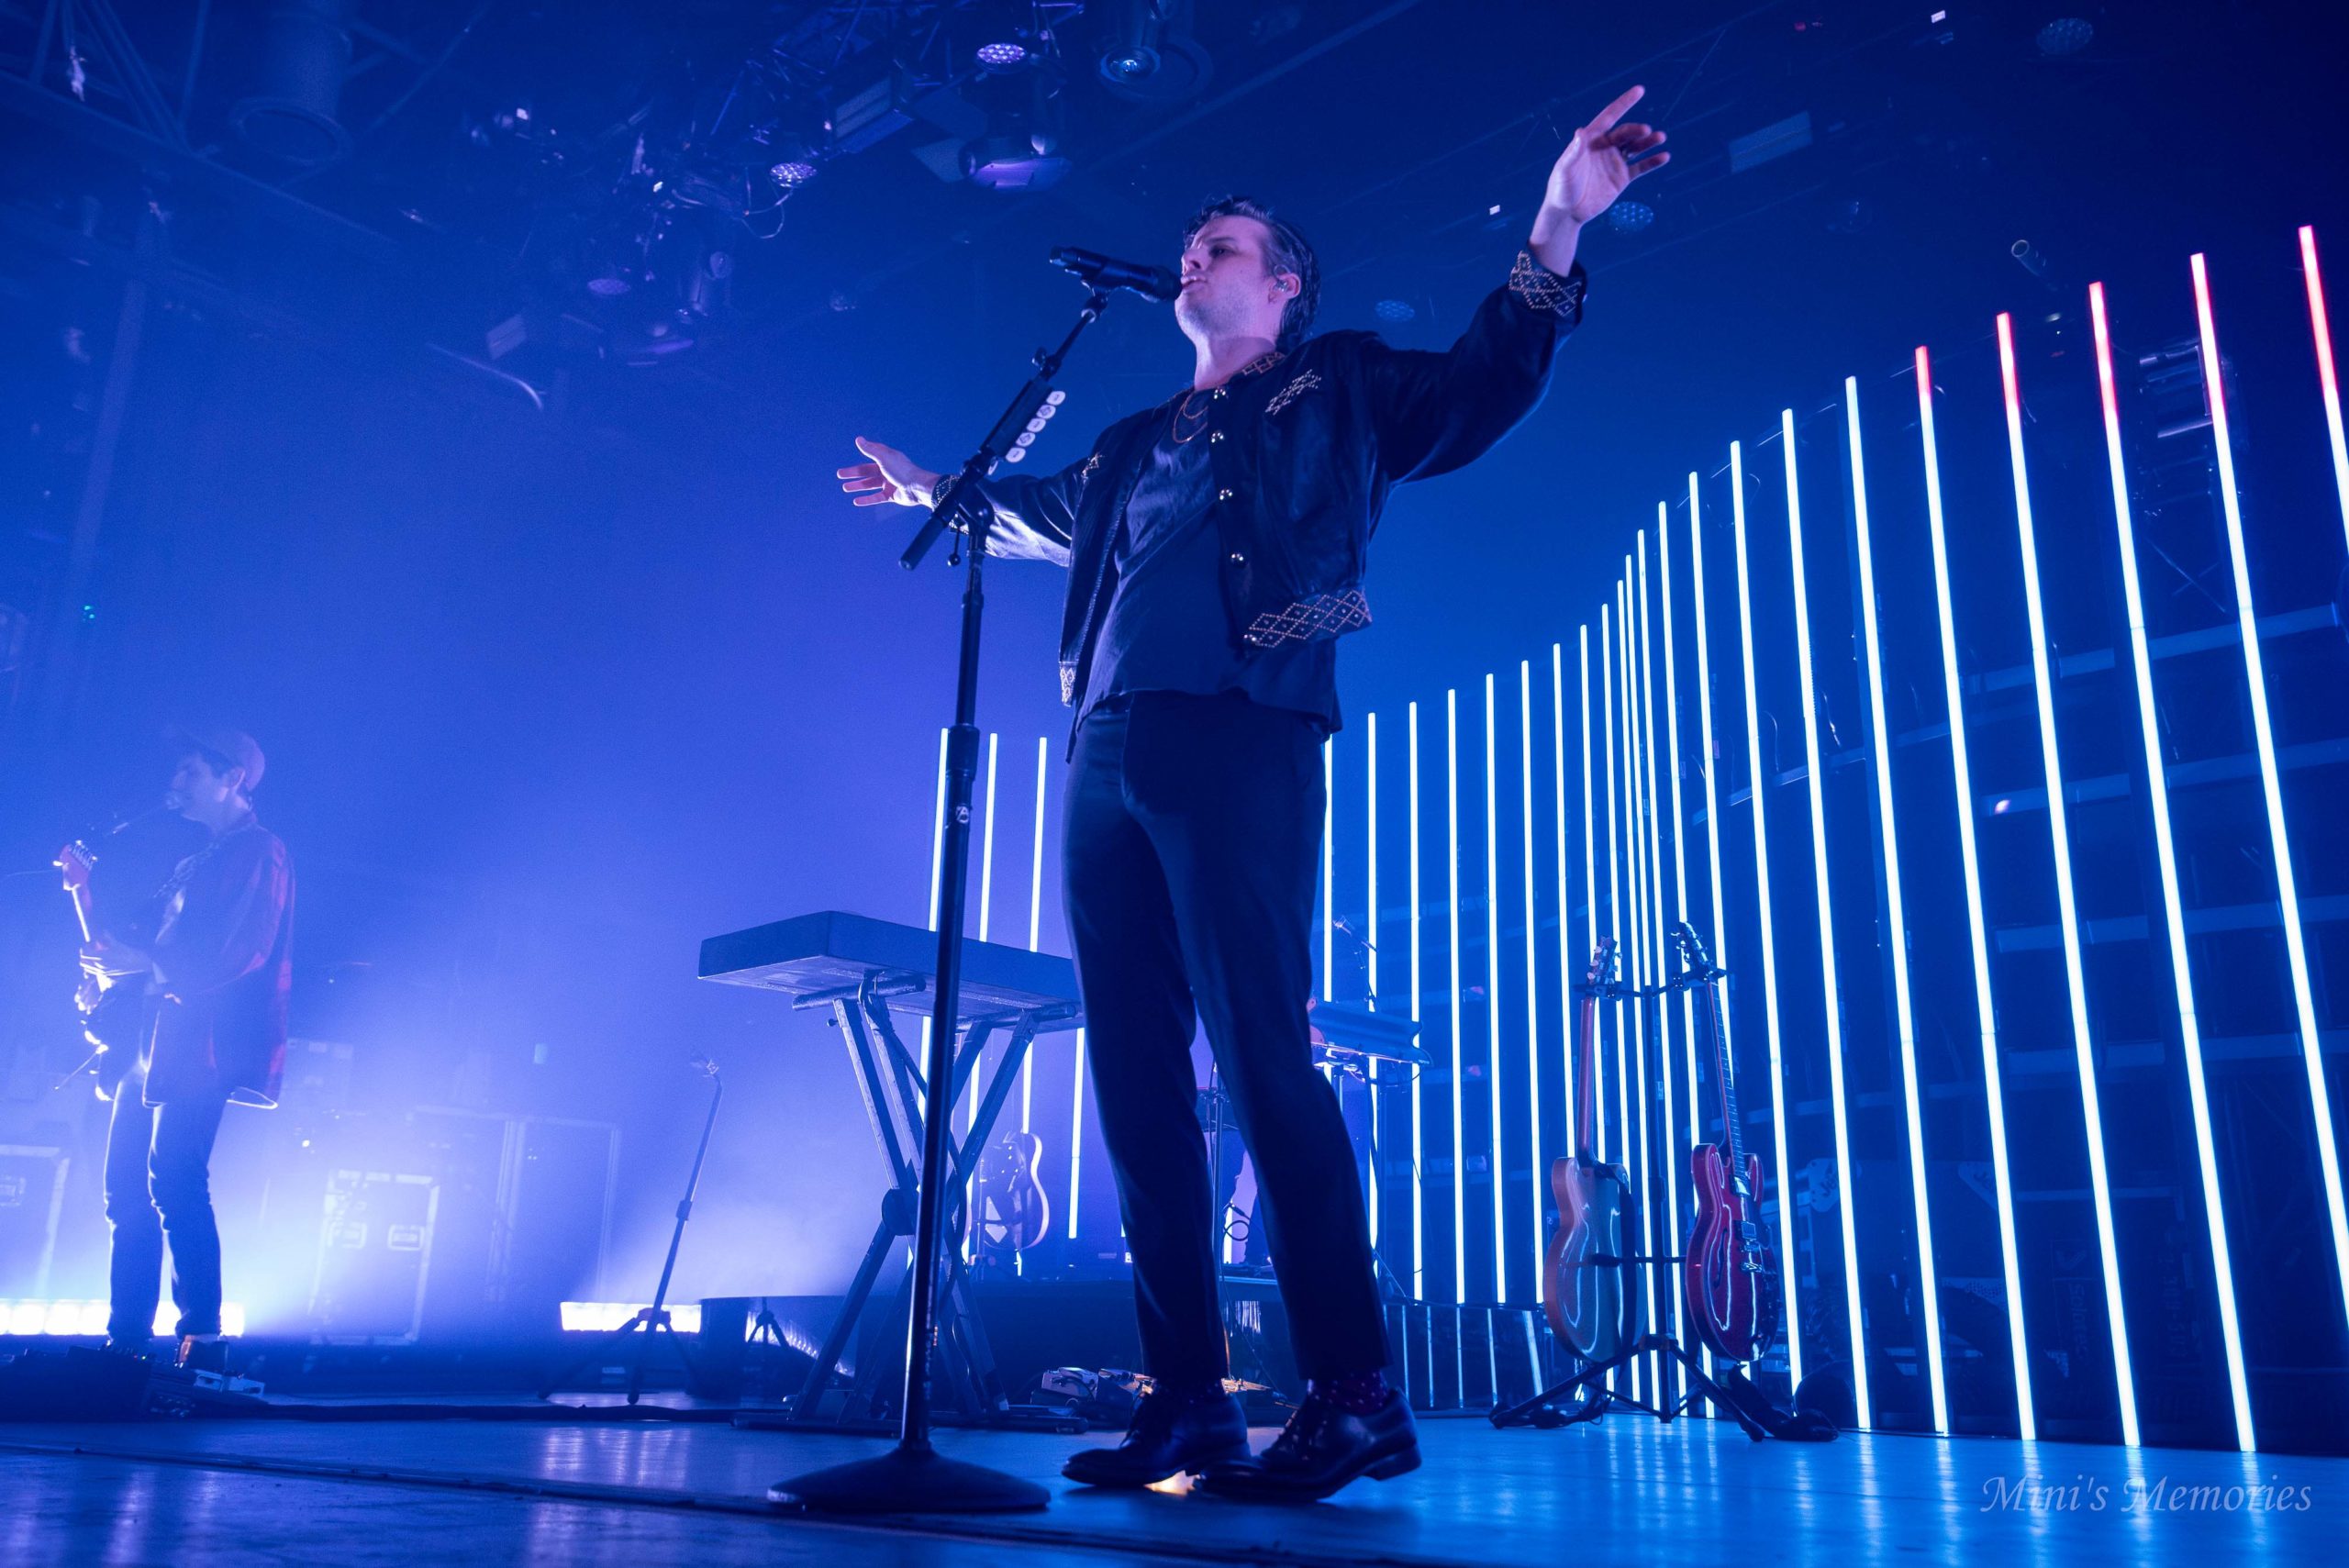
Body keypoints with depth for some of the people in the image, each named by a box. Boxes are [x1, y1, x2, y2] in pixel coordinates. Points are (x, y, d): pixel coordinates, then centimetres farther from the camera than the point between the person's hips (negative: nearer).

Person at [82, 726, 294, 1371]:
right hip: (155, 1040, 10)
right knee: (127, 1189, 8)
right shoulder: (200, 862, 24)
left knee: (174, 1184, -15)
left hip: (202, 1046, -10)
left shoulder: (259, 854, -6)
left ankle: (202, 1336, -12)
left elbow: (238, 954, -17)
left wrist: (144, 964, -15)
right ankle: (126, 1335, 14)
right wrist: (116, 953, 7)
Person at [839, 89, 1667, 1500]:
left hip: (1239, 740, -6)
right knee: (1138, 1078, 1)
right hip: (1110, 753, 7)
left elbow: (1485, 386, 2)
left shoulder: (1341, 390, 15)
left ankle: (1355, 1395, -9)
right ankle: (1187, 1402, 5)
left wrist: (1558, 228, -11)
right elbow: (1050, 517, 47)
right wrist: (936, 492, 58)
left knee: (1262, 1055, -16)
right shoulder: (1141, 443, 30)